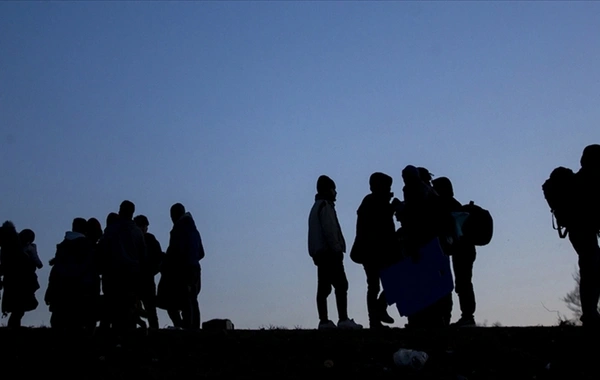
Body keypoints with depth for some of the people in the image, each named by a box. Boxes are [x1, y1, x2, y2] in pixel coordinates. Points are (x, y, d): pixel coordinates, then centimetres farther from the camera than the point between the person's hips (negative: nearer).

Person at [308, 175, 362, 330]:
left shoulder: (316, 207, 22)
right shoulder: (325, 206, -7)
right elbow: (329, 230, -17)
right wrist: (337, 248, -17)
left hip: (320, 253, 10)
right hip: (329, 252, -10)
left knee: (323, 287, 5)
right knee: (341, 285, -11)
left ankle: (324, 321, 3)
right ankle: (343, 320, -17)